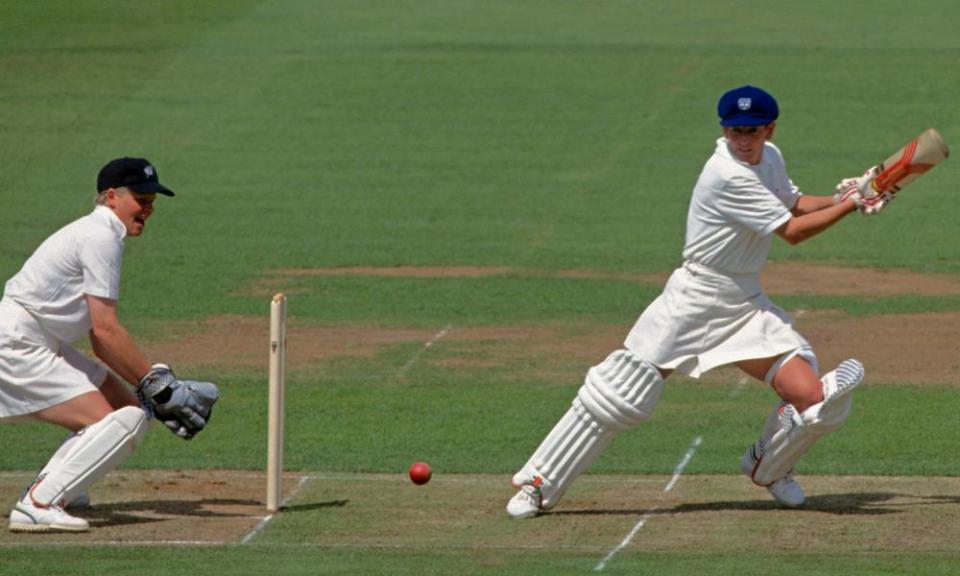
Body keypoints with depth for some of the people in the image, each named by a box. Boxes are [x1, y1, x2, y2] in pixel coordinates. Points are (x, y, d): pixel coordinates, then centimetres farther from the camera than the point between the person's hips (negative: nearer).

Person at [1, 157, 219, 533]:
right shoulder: (101, 237, -13)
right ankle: (37, 506, -21)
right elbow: (105, 330, -20)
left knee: (132, 407, 13)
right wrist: (157, 384, -17)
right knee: (122, 421, -17)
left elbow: (101, 343, 16)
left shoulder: (97, 234, 18)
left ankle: (53, 488, 15)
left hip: (43, 346, 10)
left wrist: (159, 389, 7)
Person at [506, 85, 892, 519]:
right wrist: (851, 203, -13)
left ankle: (767, 467, 23)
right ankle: (539, 484, 3)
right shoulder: (727, 177, -21)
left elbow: (792, 204, 23)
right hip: (696, 299, -7)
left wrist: (841, 198, 6)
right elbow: (792, 231, -18)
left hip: (747, 303, 7)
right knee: (619, 396, -8)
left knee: (811, 396, -7)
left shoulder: (770, 158, 6)